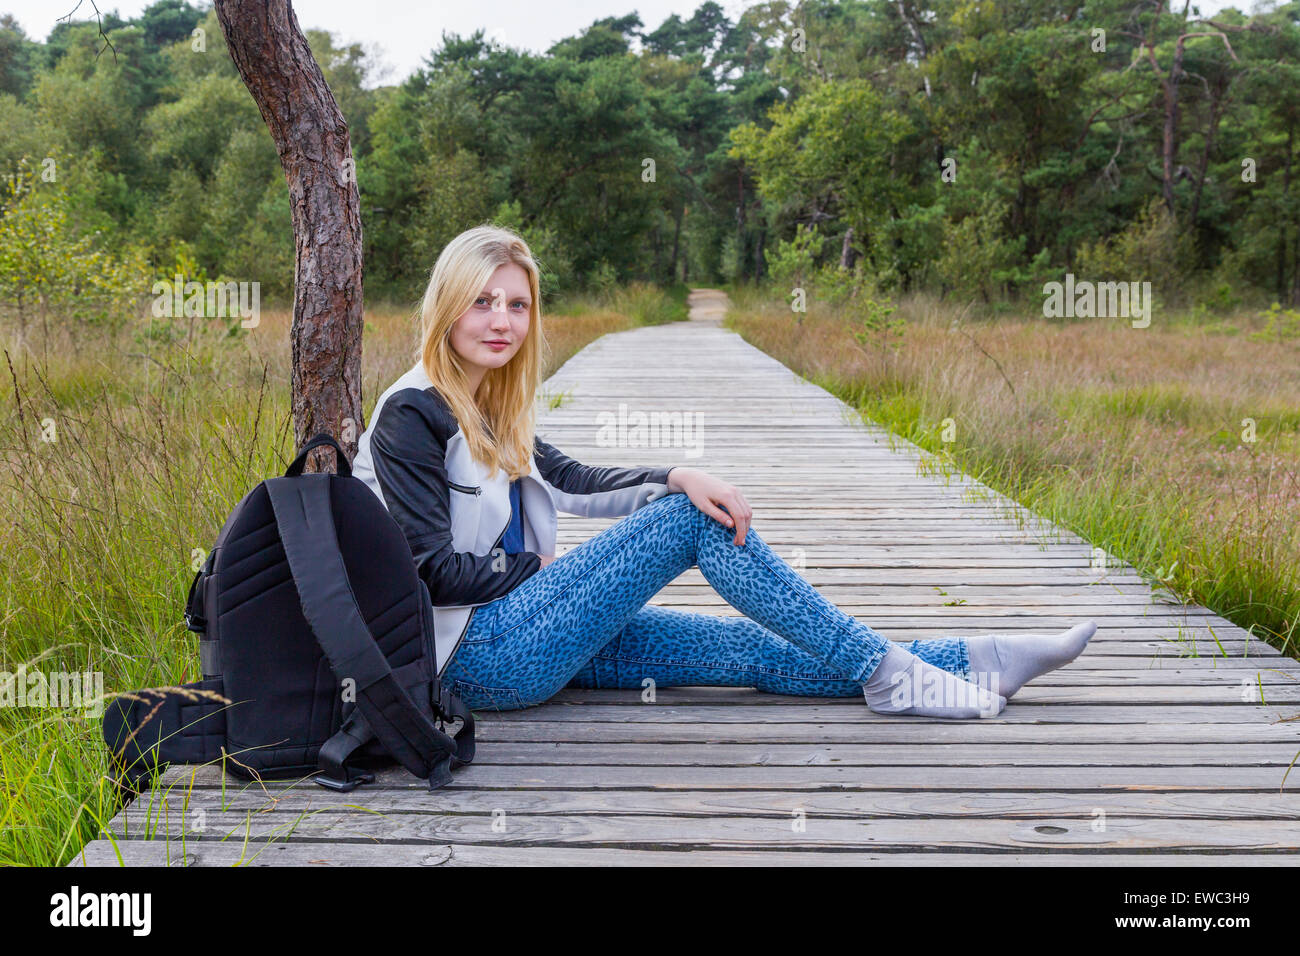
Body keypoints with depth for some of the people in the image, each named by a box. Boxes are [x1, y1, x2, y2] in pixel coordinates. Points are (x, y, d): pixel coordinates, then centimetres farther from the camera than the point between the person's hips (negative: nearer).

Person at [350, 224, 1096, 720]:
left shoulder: (485, 408, 13)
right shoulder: (413, 416, -14)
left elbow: (577, 482, 15)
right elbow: (435, 571, -19)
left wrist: (679, 476, -2)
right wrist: (537, 565, -5)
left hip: (516, 635, 8)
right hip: (478, 657, -8)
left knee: (753, 649, 1)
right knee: (691, 521, -14)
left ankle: (975, 662, 4)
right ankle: (884, 673, -8)